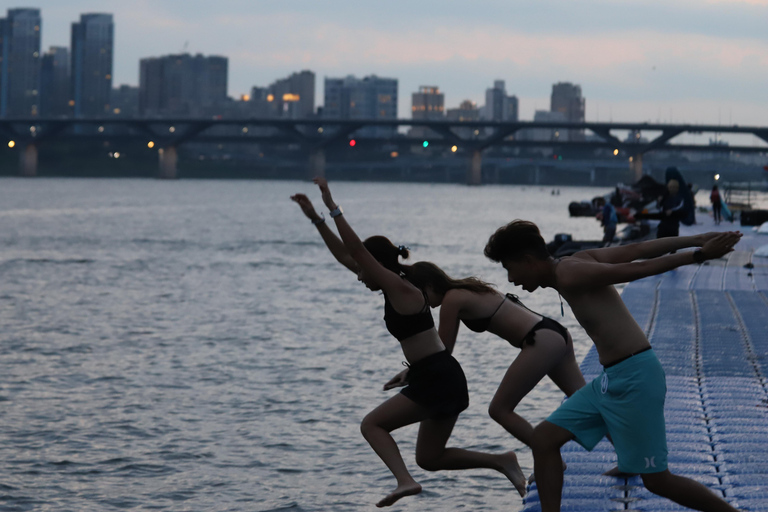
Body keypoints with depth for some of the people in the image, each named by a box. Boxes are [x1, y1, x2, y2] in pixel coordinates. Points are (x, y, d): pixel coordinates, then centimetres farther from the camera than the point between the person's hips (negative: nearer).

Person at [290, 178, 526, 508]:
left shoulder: (401, 290, -12)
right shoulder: (394, 290, 13)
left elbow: (357, 250, -19)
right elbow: (344, 255, 16)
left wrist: (332, 207, -17)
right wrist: (316, 219, 13)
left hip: (438, 380, -10)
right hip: (437, 380, 10)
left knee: (372, 424, -7)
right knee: (429, 458, 16)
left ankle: (404, 480, -24)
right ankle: (502, 462, 15)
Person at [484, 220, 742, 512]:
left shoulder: (569, 276, -16)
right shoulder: (578, 261, 11)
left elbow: (639, 269, -17)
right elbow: (637, 251, 8)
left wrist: (700, 255, -17)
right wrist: (697, 241, 5)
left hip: (635, 378, -10)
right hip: (610, 380, 10)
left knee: (657, 481, -2)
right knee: (544, 438, 6)